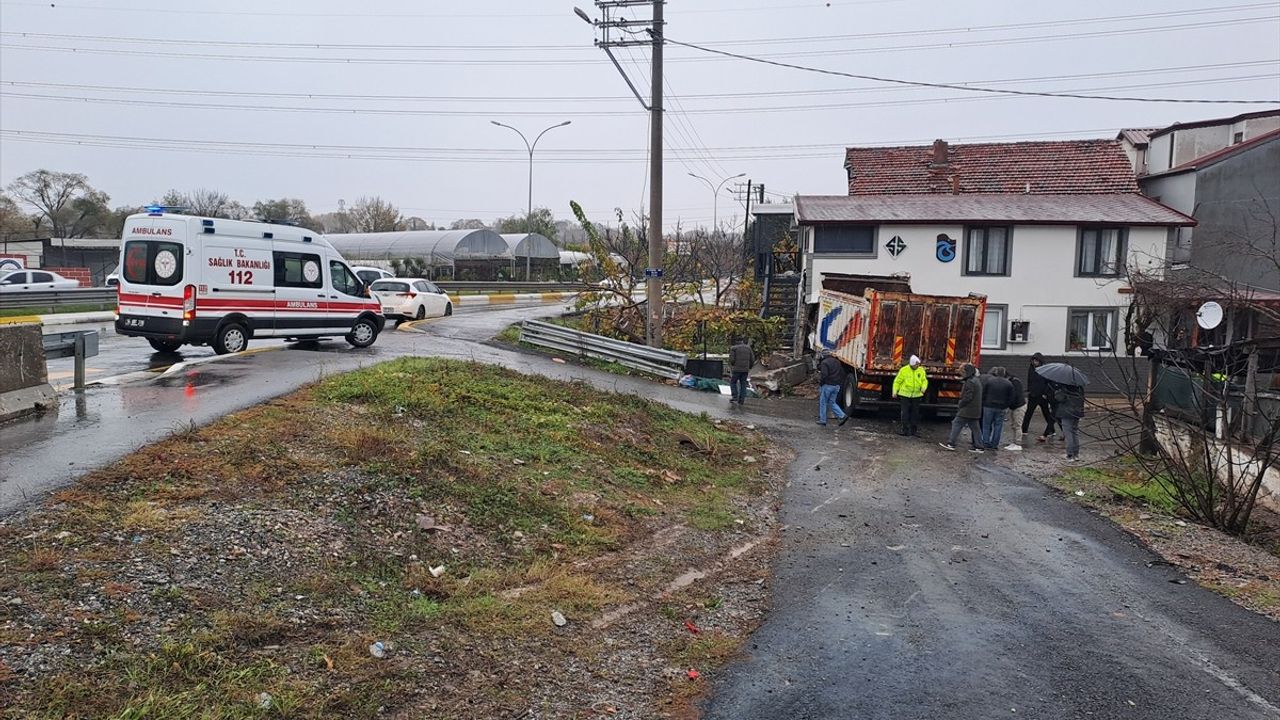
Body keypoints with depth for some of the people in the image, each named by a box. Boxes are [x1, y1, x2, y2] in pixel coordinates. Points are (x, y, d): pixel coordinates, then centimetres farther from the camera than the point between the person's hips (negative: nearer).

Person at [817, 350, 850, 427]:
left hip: (827, 385, -7)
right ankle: (842, 416, 0)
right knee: (832, 402, 15)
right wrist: (840, 384, 19)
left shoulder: (824, 362, -12)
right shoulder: (837, 362, 13)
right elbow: (842, 373, 16)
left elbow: (824, 374, -22)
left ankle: (822, 420, 9)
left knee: (823, 402, 5)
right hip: (836, 386, 7)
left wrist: (821, 383, -8)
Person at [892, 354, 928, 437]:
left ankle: (914, 429, 17)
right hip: (905, 395, -3)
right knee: (905, 412, -3)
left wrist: (923, 388, -14)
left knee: (915, 413, 8)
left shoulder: (921, 370, 1)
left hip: (916, 395, 3)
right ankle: (905, 429, 3)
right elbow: (897, 381, -2)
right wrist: (895, 392, -6)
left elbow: (924, 381, 6)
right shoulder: (904, 370, -8)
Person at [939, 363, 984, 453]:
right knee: (974, 427, 11)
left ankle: (950, 443, -1)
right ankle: (978, 446, 12)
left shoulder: (970, 382, -17)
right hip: (975, 410, 10)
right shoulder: (977, 381, 15)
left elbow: (967, 397, -21)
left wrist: (960, 405, -8)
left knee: (957, 424, -3)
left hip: (967, 409, -10)